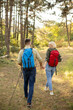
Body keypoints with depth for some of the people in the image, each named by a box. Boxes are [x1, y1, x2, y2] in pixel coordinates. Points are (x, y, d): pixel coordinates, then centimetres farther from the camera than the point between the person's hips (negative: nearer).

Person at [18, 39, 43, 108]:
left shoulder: (21, 51, -8)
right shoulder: (34, 50, -9)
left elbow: (19, 62, -6)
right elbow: (40, 60, -4)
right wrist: (41, 65, 19)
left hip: (25, 70, 2)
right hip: (32, 70, -2)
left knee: (25, 83, 28)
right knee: (31, 86, 2)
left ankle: (26, 95, 50)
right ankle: (29, 102, -8)